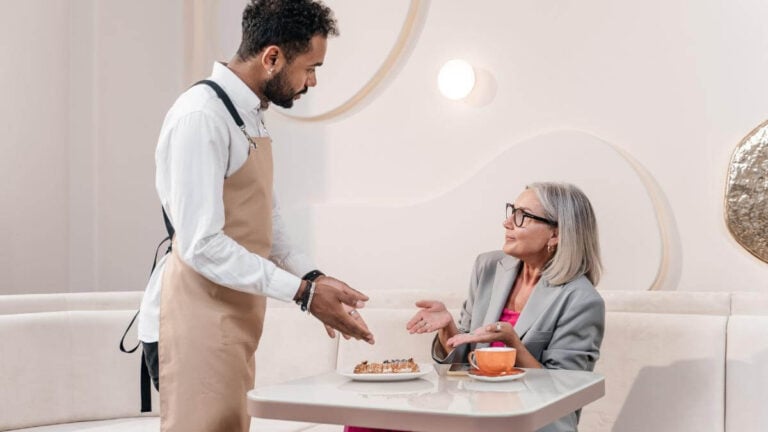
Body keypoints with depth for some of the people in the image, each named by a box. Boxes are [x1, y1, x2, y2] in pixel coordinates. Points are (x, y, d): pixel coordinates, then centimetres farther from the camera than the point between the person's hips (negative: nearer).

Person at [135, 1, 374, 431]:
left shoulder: (251, 117, 14)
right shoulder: (201, 116, -17)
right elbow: (202, 244, -22)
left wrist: (315, 278, 2)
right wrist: (303, 291, -20)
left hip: (232, 321, 9)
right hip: (197, 322, -9)